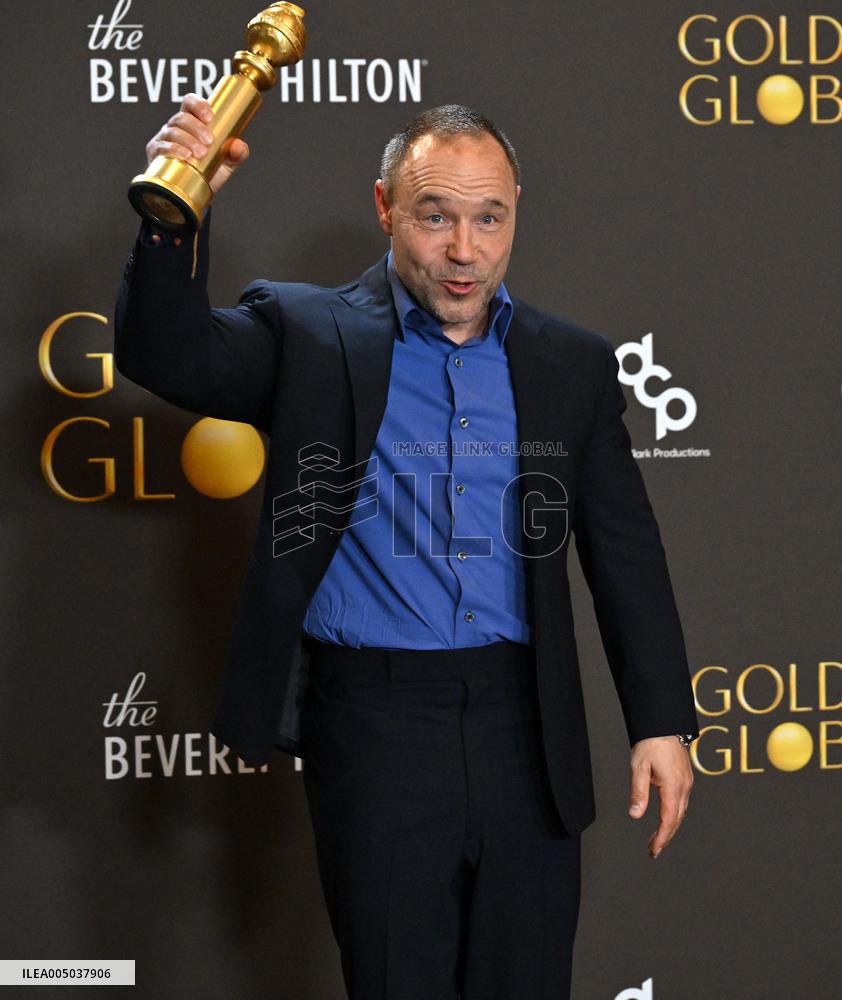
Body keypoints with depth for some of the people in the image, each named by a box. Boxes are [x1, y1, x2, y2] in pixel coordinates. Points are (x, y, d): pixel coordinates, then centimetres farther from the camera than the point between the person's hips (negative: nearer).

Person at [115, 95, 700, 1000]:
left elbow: (626, 551, 10)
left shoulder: (571, 363, 9)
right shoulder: (309, 336, 3)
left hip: (526, 723, 2)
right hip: (373, 724, -2)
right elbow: (164, 354, -11)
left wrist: (660, 721, 5)